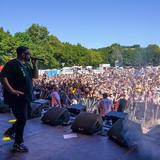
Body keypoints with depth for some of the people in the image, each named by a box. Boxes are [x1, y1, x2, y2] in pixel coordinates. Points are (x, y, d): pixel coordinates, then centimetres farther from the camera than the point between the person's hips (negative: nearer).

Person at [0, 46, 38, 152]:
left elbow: (36, 76, 14)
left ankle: (10, 131, 36)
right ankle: (18, 144, 15)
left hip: (26, 97, 9)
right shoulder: (12, 64, -15)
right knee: (22, 119, -2)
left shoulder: (27, 65, 12)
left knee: (27, 116, 20)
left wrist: (35, 65, 1)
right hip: (17, 97, -9)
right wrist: (11, 90, -28)